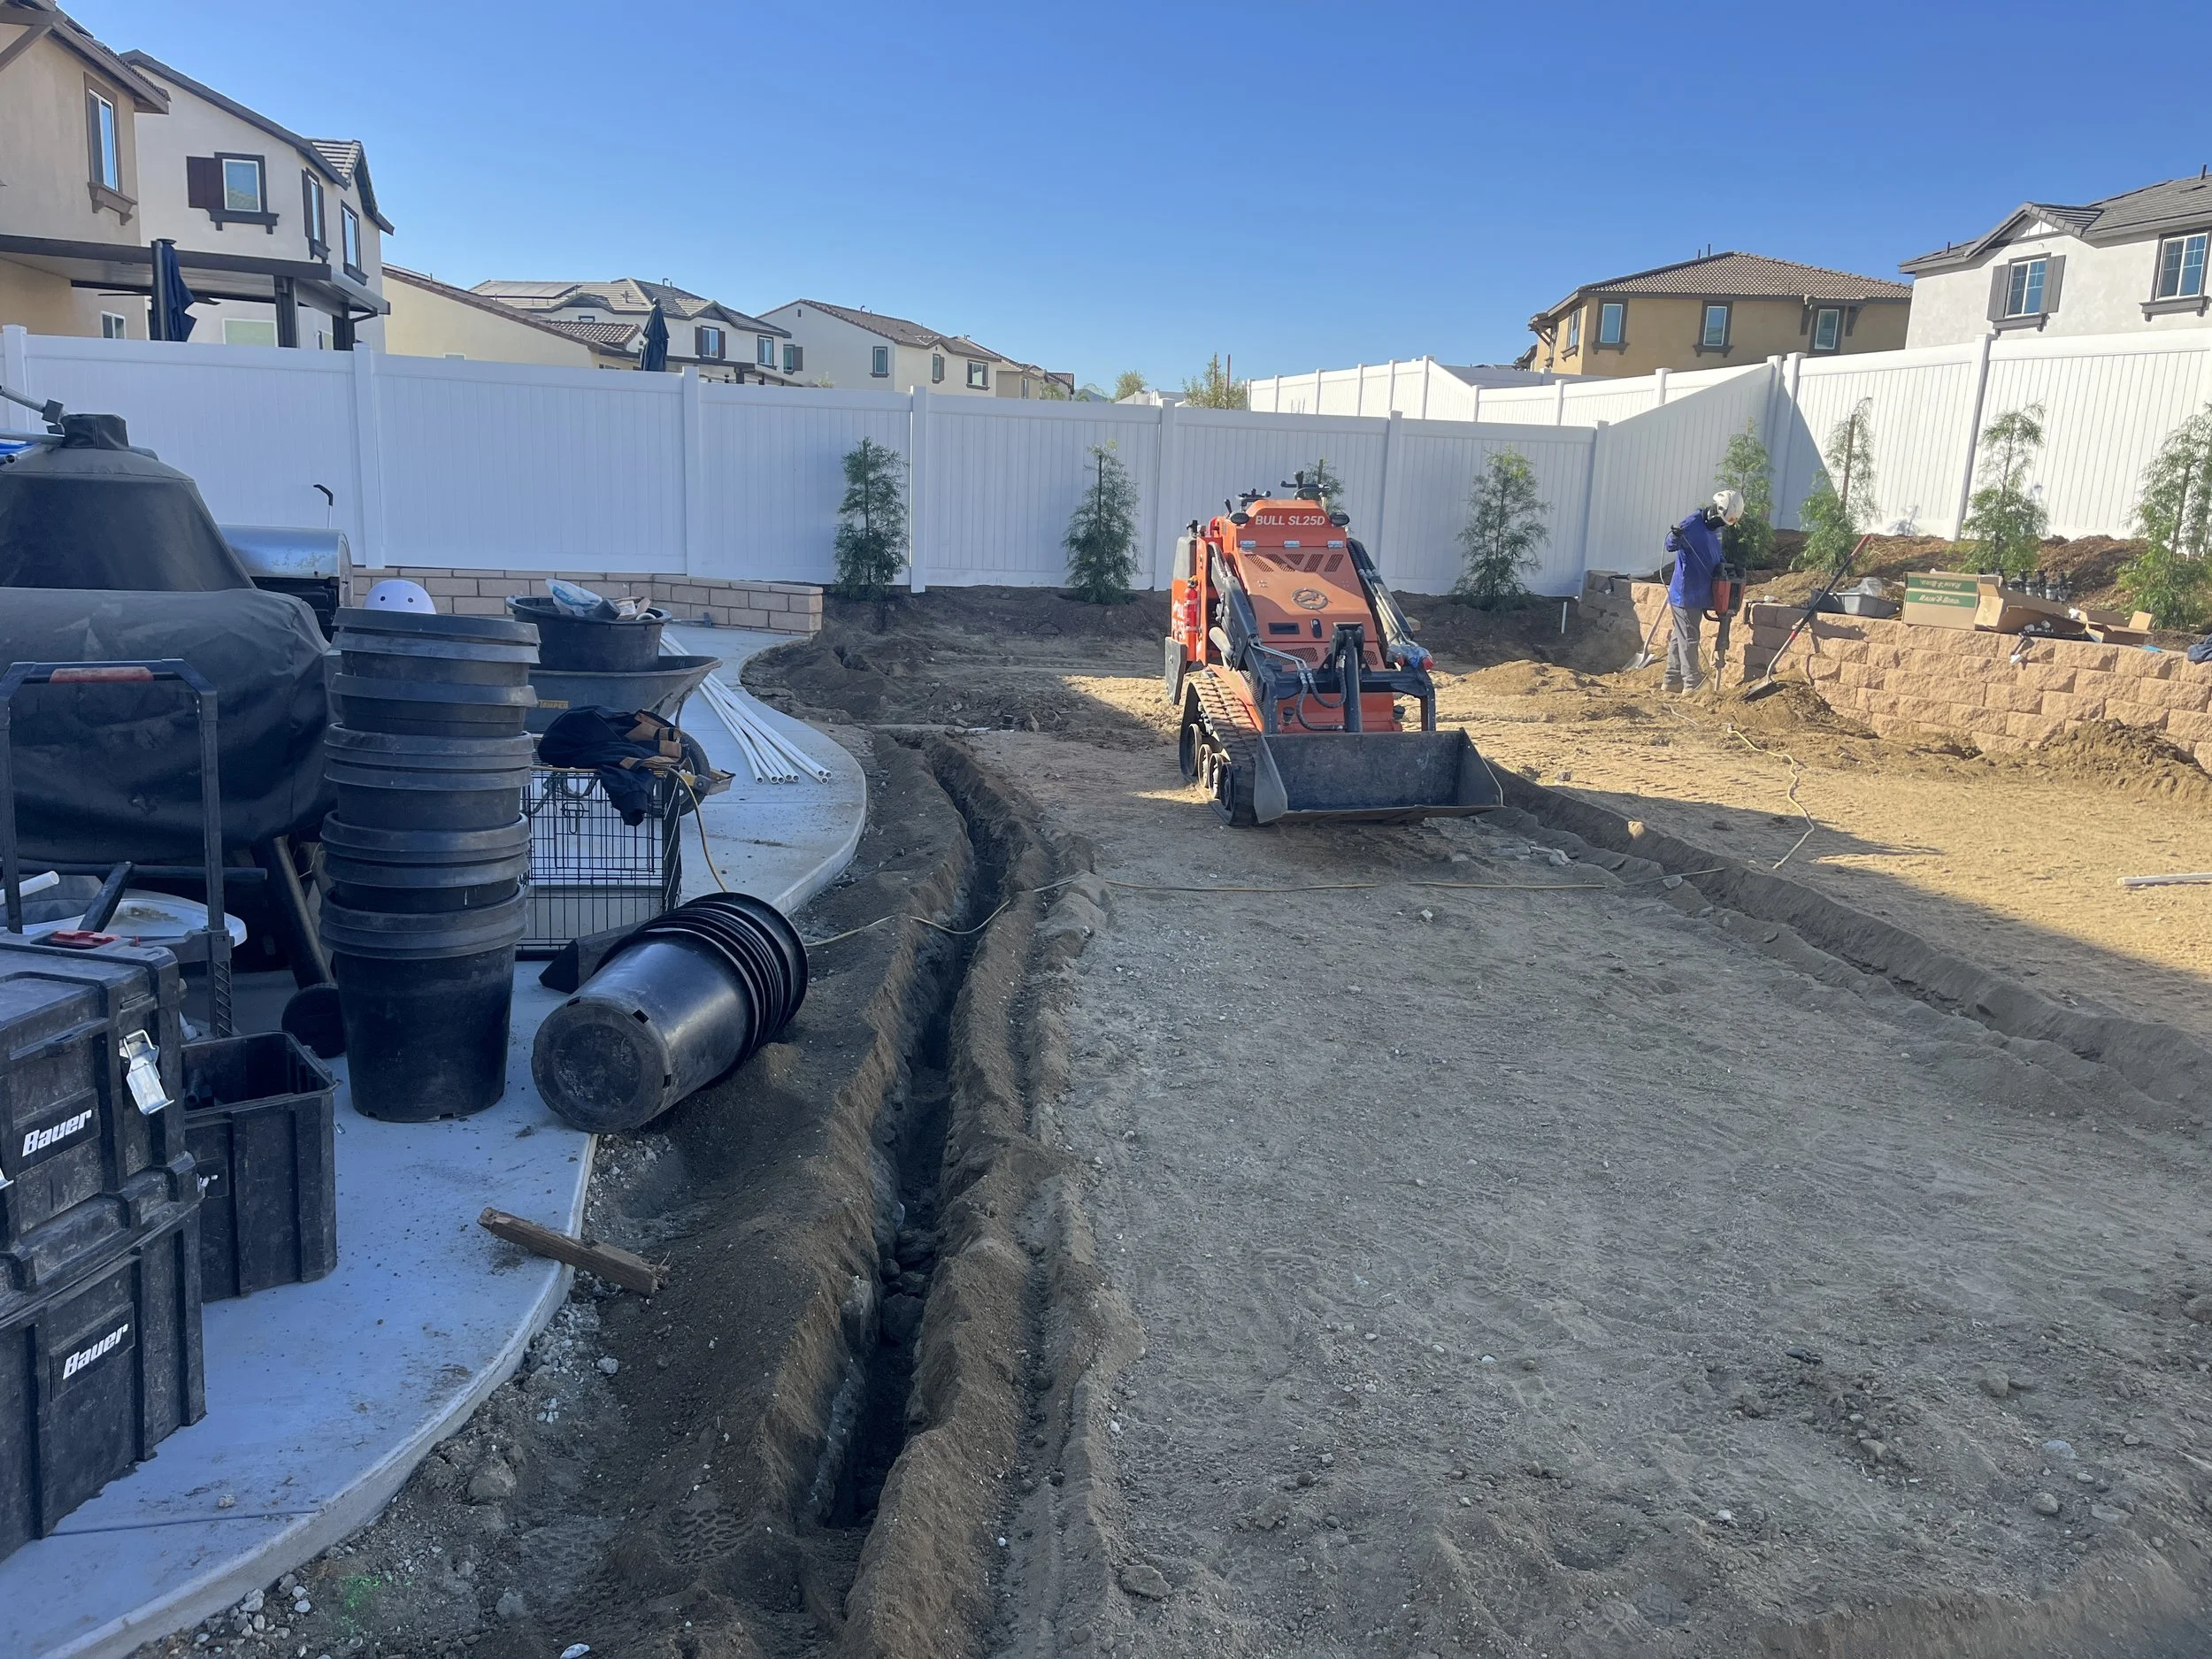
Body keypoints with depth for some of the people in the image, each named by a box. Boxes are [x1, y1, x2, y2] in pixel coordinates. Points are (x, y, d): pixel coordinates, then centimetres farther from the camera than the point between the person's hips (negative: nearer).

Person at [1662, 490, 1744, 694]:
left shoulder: (1714, 529, 14)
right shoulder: (1693, 524, -14)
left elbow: (1716, 559, 24)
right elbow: (1671, 545, -21)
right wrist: (1675, 536, -41)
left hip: (1698, 595, 9)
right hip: (1686, 593, -9)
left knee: (1681, 637, 13)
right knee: (1688, 639, -6)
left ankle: (1671, 680, 19)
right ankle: (1692, 683, -3)